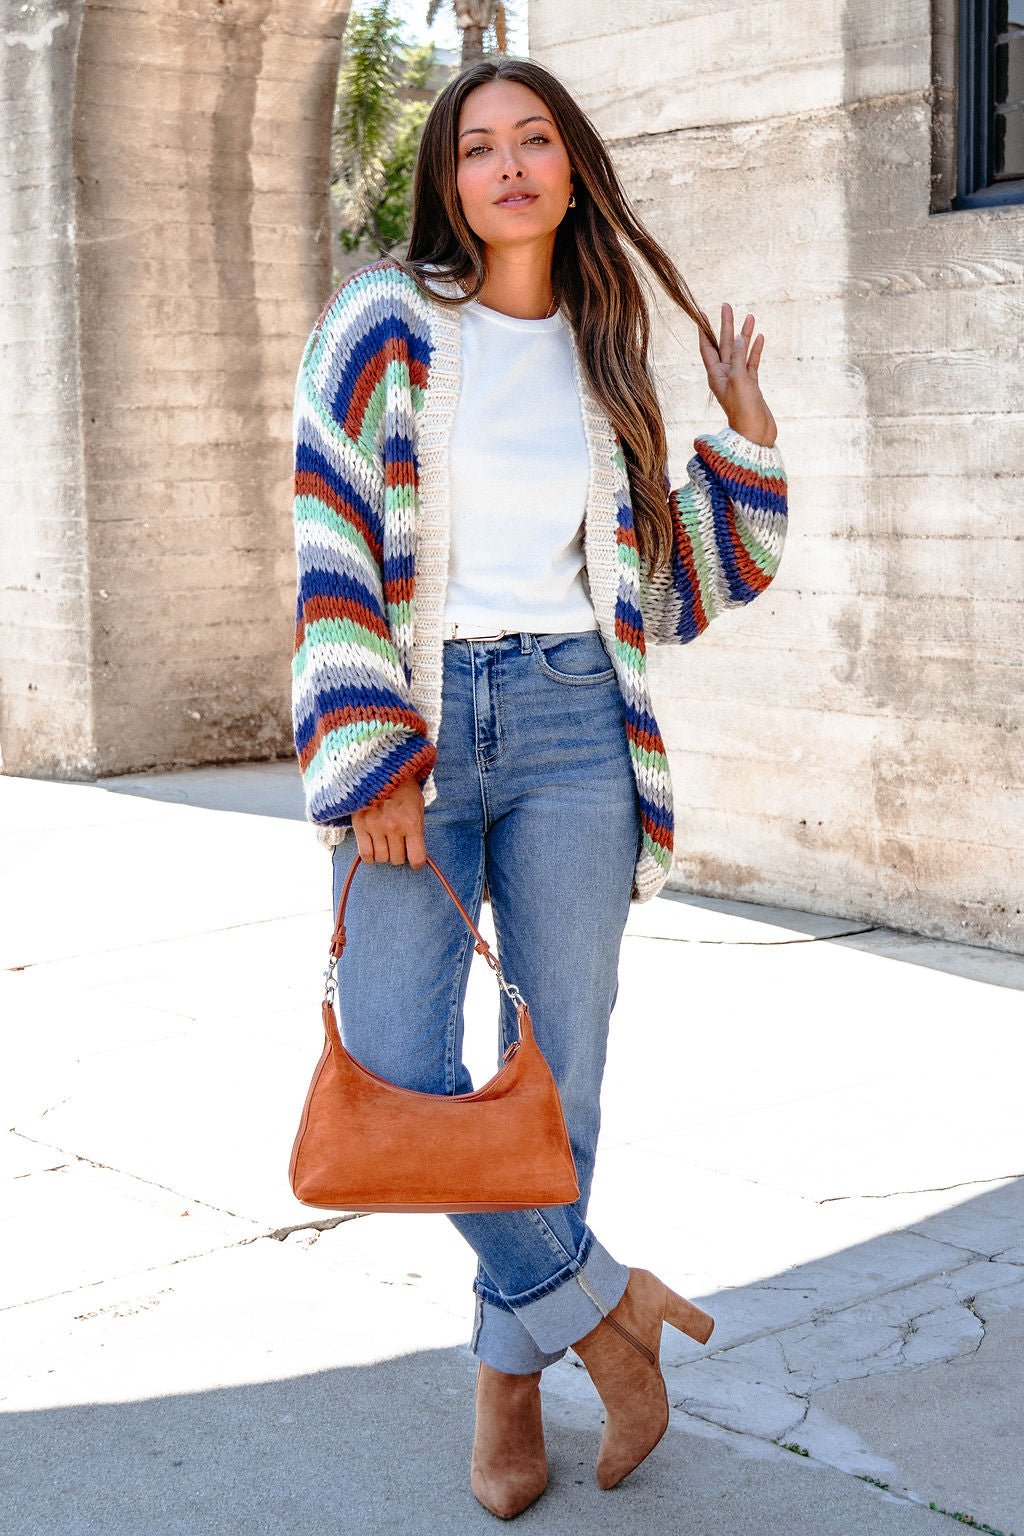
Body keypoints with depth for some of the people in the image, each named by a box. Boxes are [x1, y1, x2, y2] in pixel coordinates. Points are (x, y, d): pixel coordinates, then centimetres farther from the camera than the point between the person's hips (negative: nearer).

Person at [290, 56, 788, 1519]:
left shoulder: (603, 355, 14)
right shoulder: (385, 325, 3)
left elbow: (670, 585, 19)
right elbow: (334, 552, -5)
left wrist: (745, 427, 12)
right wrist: (375, 765, -13)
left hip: (573, 724, 3)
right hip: (421, 720, -2)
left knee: (560, 1073, 4)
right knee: (396, 1068, -12)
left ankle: (513, 1369, 23)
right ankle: (593, 1298, 10)